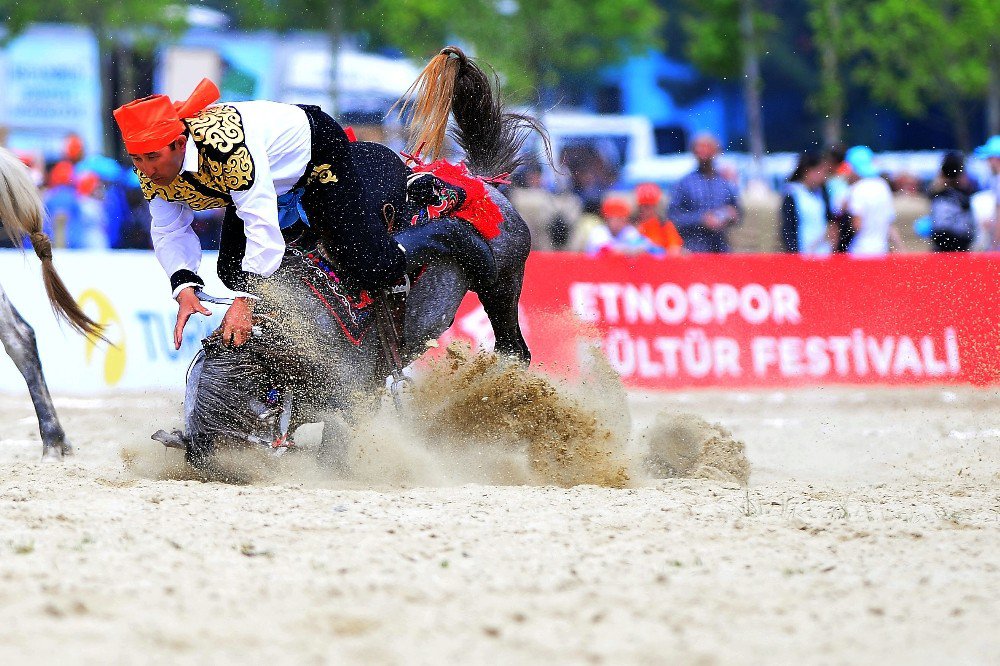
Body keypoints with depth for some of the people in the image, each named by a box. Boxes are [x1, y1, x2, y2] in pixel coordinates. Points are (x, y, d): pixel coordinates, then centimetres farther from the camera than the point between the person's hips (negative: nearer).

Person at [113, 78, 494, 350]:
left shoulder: (223, 144, -43)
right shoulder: (153, 172, -20)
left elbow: (261, 222, -46)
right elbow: (170, 233, -11)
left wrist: (246, 300, -51)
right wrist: (184, 288, -30)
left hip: (317, 151, -8)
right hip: (276, 185, 8)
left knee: (371, 270, -17)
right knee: (232, 271, 16)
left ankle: (448, 234, 13)